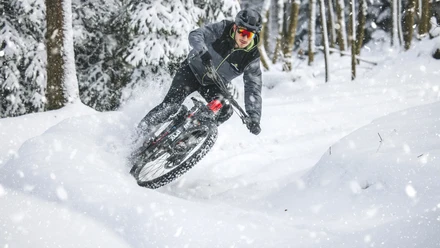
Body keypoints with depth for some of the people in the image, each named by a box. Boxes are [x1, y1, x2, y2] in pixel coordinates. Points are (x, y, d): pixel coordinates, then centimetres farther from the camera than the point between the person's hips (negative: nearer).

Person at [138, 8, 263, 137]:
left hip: (215, 85, 2)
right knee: (171, 103, -17)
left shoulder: (252, 56, -18)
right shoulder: (222, 29, -21)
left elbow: (253, 88, -19)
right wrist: (203, 52, -51)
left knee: (225, 111, -20)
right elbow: (195, 35, -29)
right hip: (193, 70, -2)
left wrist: (254, 117, -30)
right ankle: (142, 129, -5)